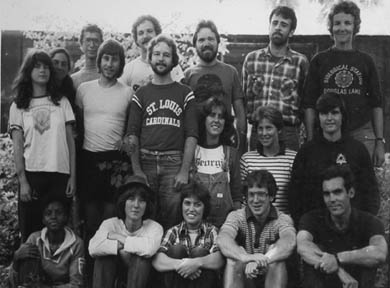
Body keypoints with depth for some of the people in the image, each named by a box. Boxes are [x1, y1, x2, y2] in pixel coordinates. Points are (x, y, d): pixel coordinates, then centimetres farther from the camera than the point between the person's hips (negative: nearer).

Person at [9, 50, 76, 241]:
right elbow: (17, 146, 1)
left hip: (60, 174, 1)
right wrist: (22, 181, -7)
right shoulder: (18, 106, 6)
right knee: (31, 231, 3)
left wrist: (73, 176, 1)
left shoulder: (61, 102, 8)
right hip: (32, 174, -1)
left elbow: (70, 140, 7)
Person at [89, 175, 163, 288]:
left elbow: (149, 248, -37)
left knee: (141, 257, -30)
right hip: (112, 278, 2)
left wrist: (117, 237, -23)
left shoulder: (155, 227, -12)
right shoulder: (110, 224, -7)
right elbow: (93, 248, -27)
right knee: (103, 255, -24)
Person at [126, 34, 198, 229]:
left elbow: (191, 136, 2)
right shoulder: (141, 94, 12)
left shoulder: (185, 94, 8)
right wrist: (136, 170, -6)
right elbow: (132, 135, 5)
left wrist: (184, 171, -7)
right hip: (145, 161, 1)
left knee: (172, 212, -3)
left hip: (174, 162, -1)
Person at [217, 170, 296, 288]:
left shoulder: (282, 219, -4)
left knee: (276, 252, -26)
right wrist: (246, 257, -47)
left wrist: (264, 260, -48)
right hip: (242, 278, 0)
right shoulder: (236, 216, -3)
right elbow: (222, 240, -25)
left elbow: (289, 242, -28)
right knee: (234, 256, -27)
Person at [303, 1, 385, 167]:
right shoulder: (319, 61, 7)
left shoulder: (365, 61, 10)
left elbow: (377, 105, 9)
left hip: (362, 134, 1)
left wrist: (380, 141, 2)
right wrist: (310, 141, -3)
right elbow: (309, 105, 4)